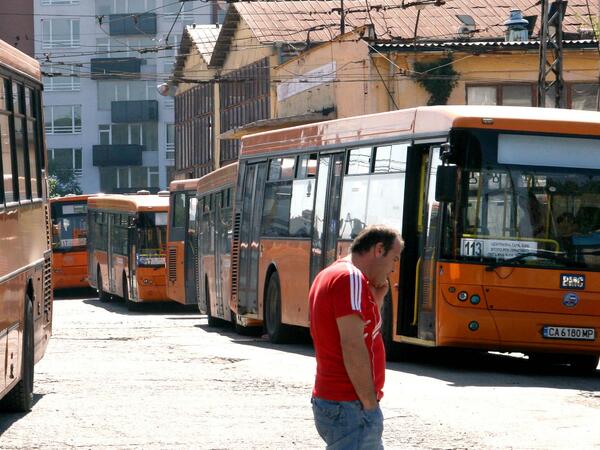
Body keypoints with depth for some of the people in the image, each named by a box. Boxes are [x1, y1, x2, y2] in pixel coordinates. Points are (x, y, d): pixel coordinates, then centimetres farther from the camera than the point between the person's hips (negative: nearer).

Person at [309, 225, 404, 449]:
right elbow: (352, 347, -22)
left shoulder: (328, 275, 16)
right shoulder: (351, 278, -15)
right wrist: (370, 404, -18)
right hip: (350, 406, -10)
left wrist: (377, 298, 11)